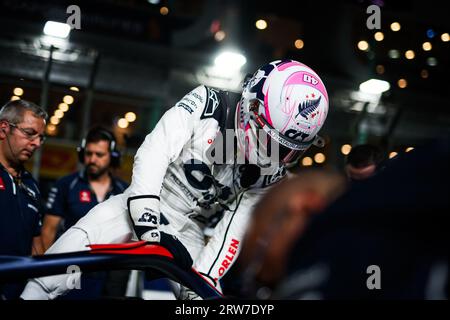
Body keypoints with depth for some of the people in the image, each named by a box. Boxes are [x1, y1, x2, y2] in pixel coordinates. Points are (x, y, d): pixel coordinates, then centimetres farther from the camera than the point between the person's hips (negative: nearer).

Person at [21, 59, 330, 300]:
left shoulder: (266, 172, -6)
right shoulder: (206, 103, -15)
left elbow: (232, 231, -6)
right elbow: (153, 152, -24)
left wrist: (205, 279, -17)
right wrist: (147, 219, -33)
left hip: (187, 229, 3)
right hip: (144, 204, -3)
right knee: (83, 237, -27)